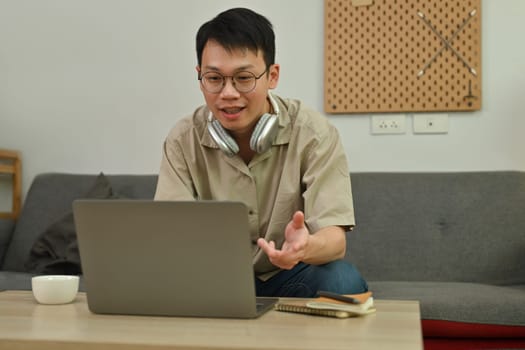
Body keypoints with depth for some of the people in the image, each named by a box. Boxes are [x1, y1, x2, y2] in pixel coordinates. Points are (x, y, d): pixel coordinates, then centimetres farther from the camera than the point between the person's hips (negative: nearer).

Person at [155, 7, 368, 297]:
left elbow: (334, 237, -21)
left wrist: (307, 247, -47)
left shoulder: (314, 135, -15)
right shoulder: (182, 141, -8)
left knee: (344, 281, -32)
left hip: (291, 275, 0)